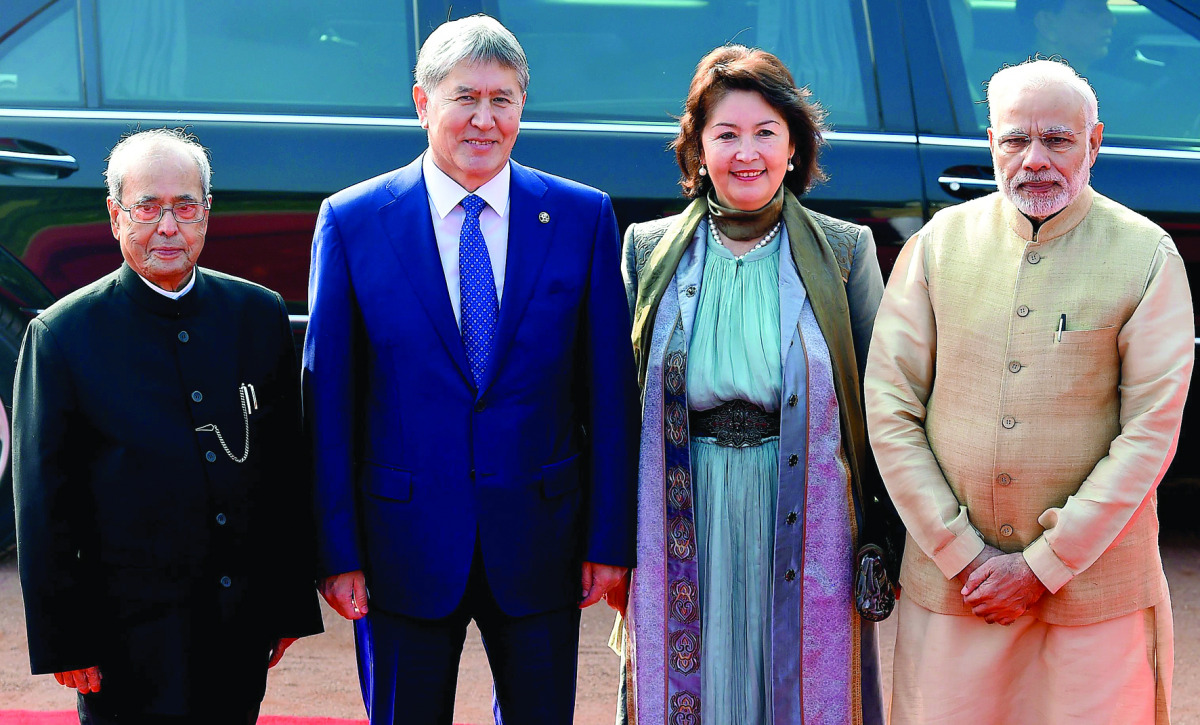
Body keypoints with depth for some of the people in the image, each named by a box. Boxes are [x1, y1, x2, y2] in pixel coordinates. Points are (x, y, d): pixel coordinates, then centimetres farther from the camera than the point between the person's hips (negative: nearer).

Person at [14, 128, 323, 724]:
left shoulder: (261, 314, 5)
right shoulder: (61, 335, -6)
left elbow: (288, 469, 8)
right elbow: (44, 506, -5)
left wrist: (291, 604, 8)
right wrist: (64, 645, -7)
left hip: (245, 624, 4)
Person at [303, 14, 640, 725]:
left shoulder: (584, 217, 1)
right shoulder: (351, 221, -2)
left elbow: (609, 388, 1)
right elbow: (328, 394, -2)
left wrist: (610, 535, -1)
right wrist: (338, 549, -5)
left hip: (541, 545, 1)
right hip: (406, 546, -1)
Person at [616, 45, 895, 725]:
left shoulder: (846, 251, 1)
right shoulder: (650, 250, 4)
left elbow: (879, 401, 3)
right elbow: (624, 402, 7)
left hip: (806, 532, -1)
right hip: (683, 534, 1)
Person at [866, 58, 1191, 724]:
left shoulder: (1149, 257, -4)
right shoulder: (939, 243, 1)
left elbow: (1151, 430, -7)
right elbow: (889, 407, -1)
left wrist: (1044, 565, -11)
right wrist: (962, 554, -7)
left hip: (1096, 581, -1)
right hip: (950, 577, 1)